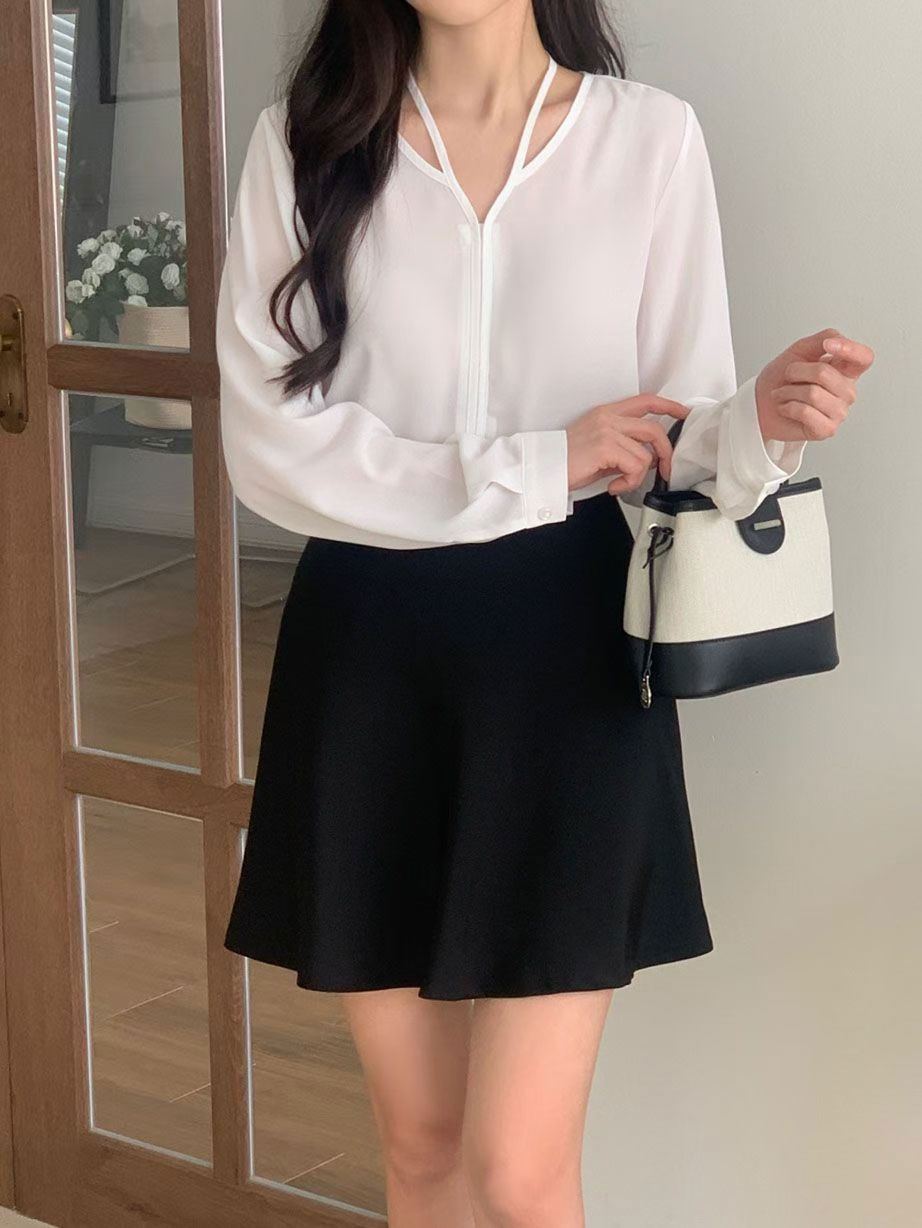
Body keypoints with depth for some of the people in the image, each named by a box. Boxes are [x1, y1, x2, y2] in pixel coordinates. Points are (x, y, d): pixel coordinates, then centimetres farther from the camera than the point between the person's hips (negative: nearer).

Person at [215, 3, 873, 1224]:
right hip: (367, 659, 2)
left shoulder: (652, 137, 0)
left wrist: (766, 423, -22)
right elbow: (266, 439, -7)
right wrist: (534, 467, -14)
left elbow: (679, 452, 0)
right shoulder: (302, 141, 2)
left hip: (565, 653, -1)